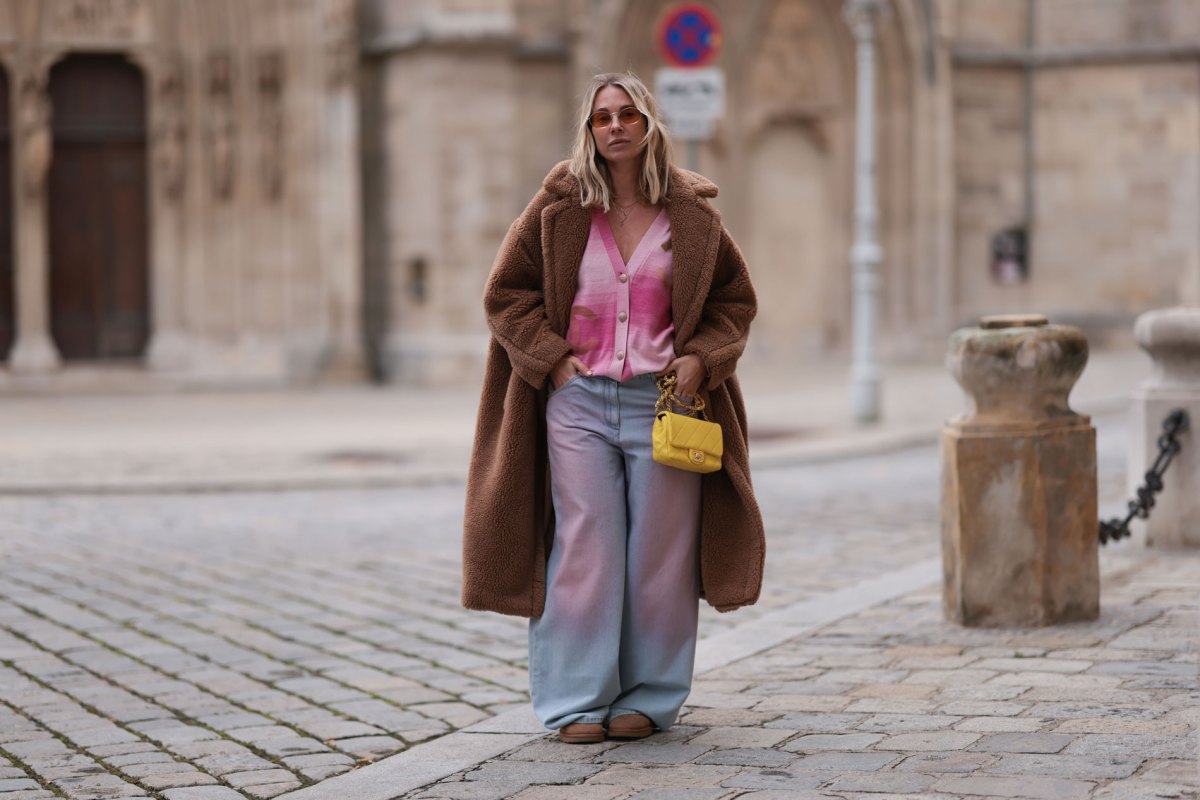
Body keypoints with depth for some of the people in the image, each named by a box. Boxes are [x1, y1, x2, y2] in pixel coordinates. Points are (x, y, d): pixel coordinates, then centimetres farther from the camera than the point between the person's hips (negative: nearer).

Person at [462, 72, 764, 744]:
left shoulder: (691, 212, 5)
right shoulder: (558, 209, 3)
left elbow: (736, 297, 13)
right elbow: (507, 292, 7)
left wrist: (702, 358, -2)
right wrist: (552, 357, -4)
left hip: (662, 401, 1)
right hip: (578, 399, 0)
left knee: (659, 555, 3)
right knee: (584, 550, -1)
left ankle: (649, 699, 13)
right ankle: (578, 702, 7)